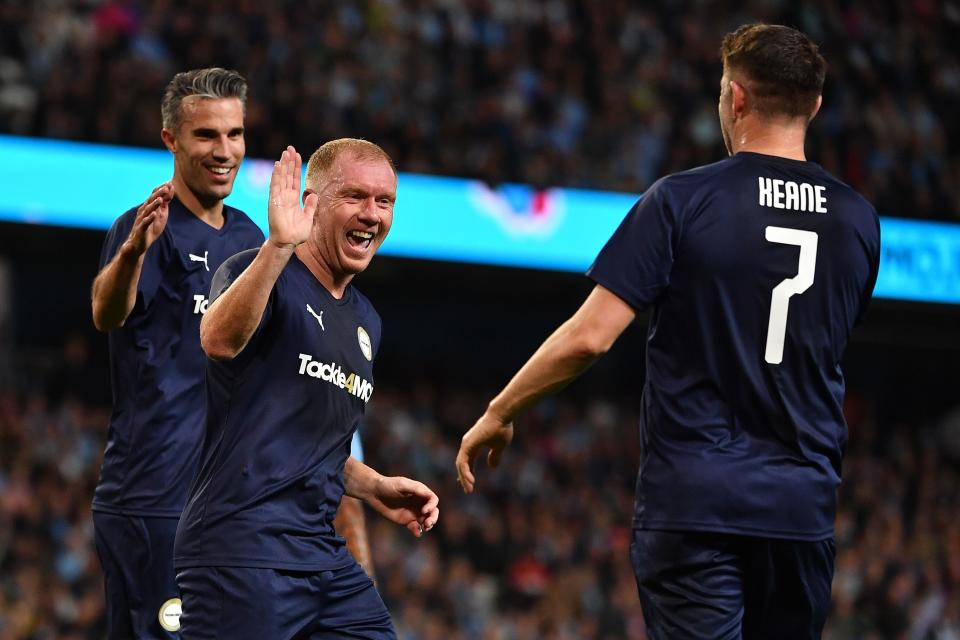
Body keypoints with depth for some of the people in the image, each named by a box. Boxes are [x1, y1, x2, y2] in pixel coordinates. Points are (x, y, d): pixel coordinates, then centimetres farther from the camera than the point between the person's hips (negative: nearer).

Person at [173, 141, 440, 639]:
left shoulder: (365, 322, 20)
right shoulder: (262, 274, -5)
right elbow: (219, 340, -30)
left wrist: (375, 488, 15)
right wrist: (279, 246, -39)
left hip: (323, 555, 8)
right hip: (241, 551, -8)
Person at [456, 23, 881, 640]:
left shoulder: (683, 200, -6)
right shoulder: (859, 219, 6)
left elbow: (590, 336, -10)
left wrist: (498, 414, 2)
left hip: (693, 502, -4)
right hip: (804, 511, 4)